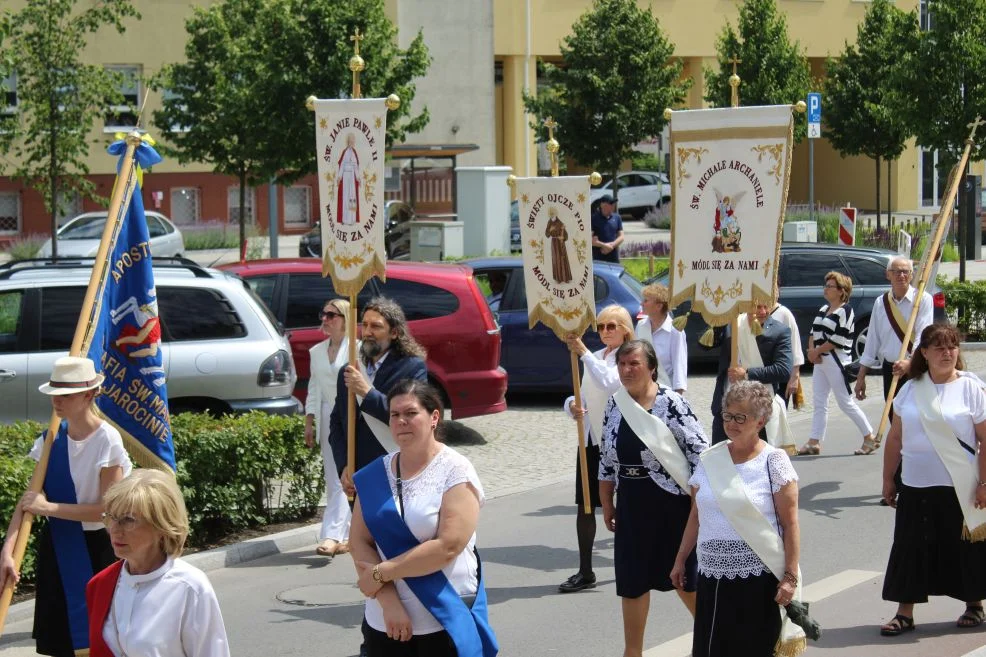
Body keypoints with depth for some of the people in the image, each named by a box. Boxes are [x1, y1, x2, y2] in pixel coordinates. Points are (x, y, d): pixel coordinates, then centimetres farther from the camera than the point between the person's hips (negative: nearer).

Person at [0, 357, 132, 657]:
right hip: (56, 547, 6)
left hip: (93, 548, -6)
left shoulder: (107, 440, -15)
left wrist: (49, 507, -17)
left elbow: (109, 509, -18)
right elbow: (29, 500, -1)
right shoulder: (51, 438, 2)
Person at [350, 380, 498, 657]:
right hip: (384, 623, 4)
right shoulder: (375, 475, 7)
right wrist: (388, 600, -13)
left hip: (444, 623, -4)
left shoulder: (455, 471, -7)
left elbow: (448, 546, -16)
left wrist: (381, 573, -13)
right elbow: (359, 541, 0)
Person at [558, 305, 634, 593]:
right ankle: (585, 572, 8)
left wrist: (584, 353, -27)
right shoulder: (596, 357, 13)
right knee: (585, 504, 3)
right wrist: (573, 405, -8)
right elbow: (584, 393, 15)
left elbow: (608, 382, -25)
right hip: (592, 437, 6)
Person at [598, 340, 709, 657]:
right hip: (632, 506, 5)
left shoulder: (670, 403, -15)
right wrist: (607, 503, 12)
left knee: (684, 577, 9)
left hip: (671, 503, -5)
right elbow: (607, 458, 11)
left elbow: (699, 451, -13)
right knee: (632, 579, 9)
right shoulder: (615, 404, 3)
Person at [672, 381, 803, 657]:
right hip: (711, 576, 4)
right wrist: (680, 560, 15)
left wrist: (790, 577, -12)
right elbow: (696, 517, 16)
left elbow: (790, 525, -7)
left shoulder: (774, 461, -5)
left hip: (757, 579, -4)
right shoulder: (710, 460, 8)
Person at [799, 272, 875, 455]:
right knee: (819, 403, 7)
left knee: (846, 402, -4)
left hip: (836, 361, -8)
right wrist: (811, 350, -5)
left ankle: (869, 437, 8)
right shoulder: (823, 309, 14)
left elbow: (838, 340, -18)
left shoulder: (845, 312, -12)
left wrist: (816, 351, -12)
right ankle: (814, 442, 8)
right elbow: (813, 332, 13)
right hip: (820, 361, 8)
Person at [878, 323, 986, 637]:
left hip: (960, 489, -3)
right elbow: (895, 438, 11)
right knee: (910, 548, 5)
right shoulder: (910, 390, 4)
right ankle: (904, 613, 13)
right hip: (916, 487, 3)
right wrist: (888, 479, 11)